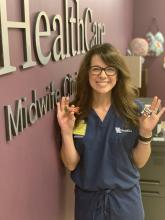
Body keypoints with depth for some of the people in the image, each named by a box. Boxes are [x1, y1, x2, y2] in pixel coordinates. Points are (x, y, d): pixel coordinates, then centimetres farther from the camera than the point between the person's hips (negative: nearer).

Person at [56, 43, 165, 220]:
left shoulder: (133, 108, -11)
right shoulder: (75, 111, -10)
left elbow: (139, 162, -5)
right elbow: (71, 164, -8)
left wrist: (145, 133, -21)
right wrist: (66, 132, -22)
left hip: (125, 198, 0)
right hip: (88, 199, 0)